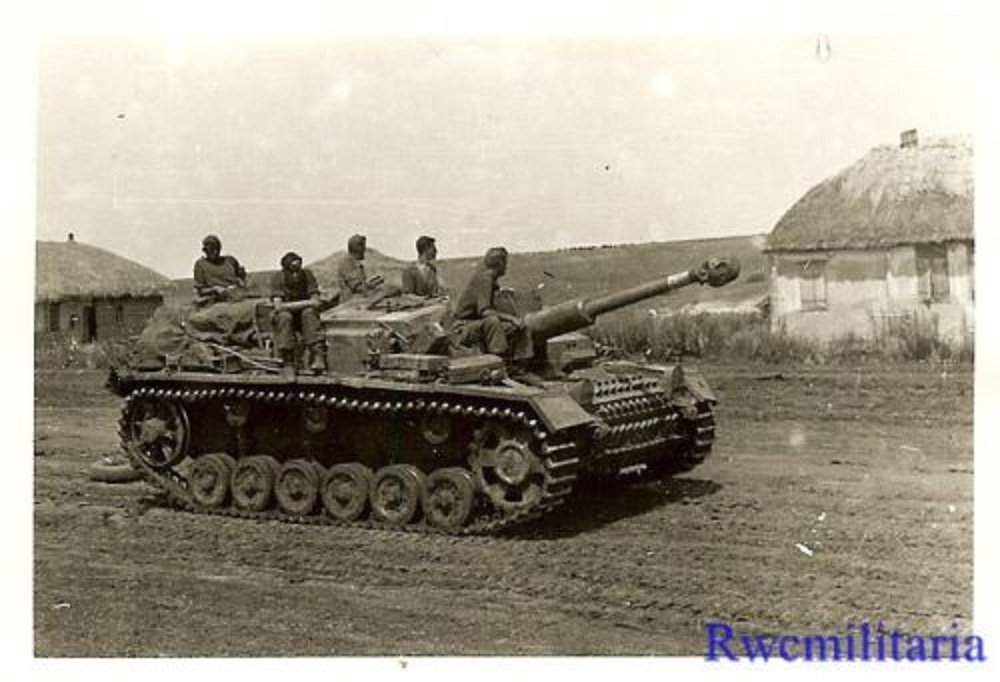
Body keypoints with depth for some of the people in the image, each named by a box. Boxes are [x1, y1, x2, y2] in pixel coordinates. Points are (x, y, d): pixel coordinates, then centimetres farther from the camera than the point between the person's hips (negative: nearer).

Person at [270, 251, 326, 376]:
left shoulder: (307, 275, -10)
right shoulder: (278, 278, -13)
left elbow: (316, 302, -15)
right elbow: (278, 306, -24)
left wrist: (291, 305, -23)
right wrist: (304, 303, -25)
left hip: (306, 318, 1)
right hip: (285, 318, -1)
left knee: (309, 312, -31)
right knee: (284, 316, -33)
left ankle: (317, 356, -37)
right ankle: (288, 363, -32)